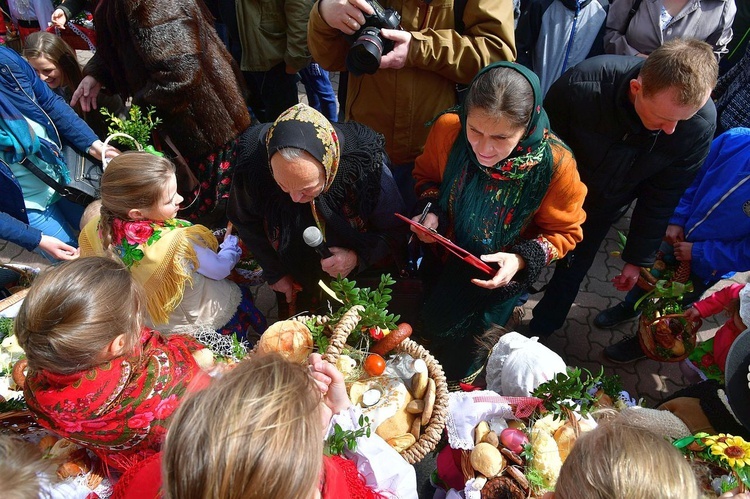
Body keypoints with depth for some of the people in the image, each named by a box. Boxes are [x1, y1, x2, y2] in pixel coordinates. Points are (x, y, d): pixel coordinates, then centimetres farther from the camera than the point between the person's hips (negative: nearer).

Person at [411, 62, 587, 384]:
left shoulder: (555, 164, -29)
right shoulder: (448, 129, -23)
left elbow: (563, 231, -11)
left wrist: (521, 260, -27)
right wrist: (431, 212, -19)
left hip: (500, 270, -3)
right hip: (445, 246, 3)